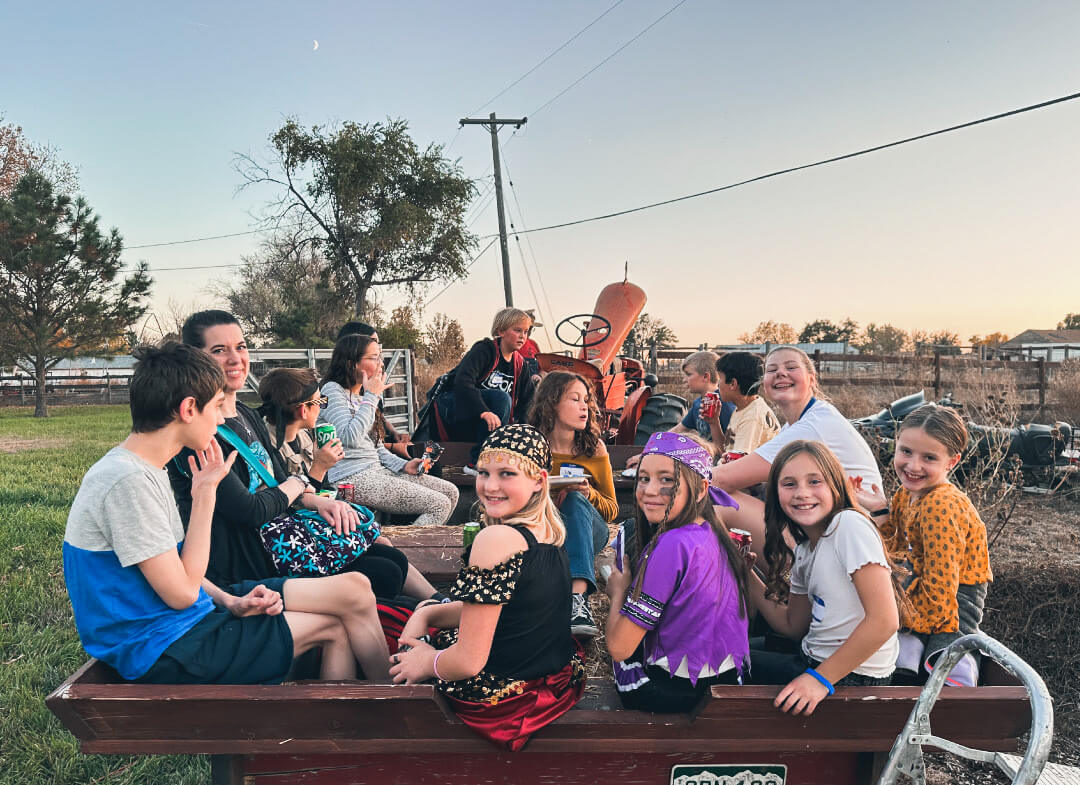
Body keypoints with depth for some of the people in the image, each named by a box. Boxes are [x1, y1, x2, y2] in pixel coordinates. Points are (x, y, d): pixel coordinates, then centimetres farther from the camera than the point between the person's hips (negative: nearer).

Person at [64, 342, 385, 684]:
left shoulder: (145, 469, 6)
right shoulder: (128, 480, -24)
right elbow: (181, 592, -21)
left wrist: (229, 601, -5)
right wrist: (205, 493, -17)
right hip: (161, 652, -9)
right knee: (332, 624, -4)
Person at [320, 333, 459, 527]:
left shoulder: (361, 395, 21)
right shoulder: (332, 391, -8)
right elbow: (351, 437, -23)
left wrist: (403, 465, 6)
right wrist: (371, 396, -14)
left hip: (378, 469, 10)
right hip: (352, 478, -10)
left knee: (450, 492, 3)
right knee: (439, 506, -16)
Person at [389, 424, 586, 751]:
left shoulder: (497, 539, -29)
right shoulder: (547, 529, -2)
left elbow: (469, 661, -26)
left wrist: (425, 662, -6)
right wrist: (426, 614, 4)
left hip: (504, 693, -8)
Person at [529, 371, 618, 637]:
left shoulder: (594, 449, 0)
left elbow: (612, 510, 4)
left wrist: (588, 494, -18)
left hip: (589, 531, 0)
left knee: (575, 501, -33)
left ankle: (578, 599, -50)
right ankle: (579, 603, -49)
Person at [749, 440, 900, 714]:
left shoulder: (850, 525, -17)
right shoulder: (802, 550, 9)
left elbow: (884, 620, -23)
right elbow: (794, 626, 15)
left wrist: (821, 678, -21)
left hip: (853, 676, -8)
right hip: (812, 663, 8)